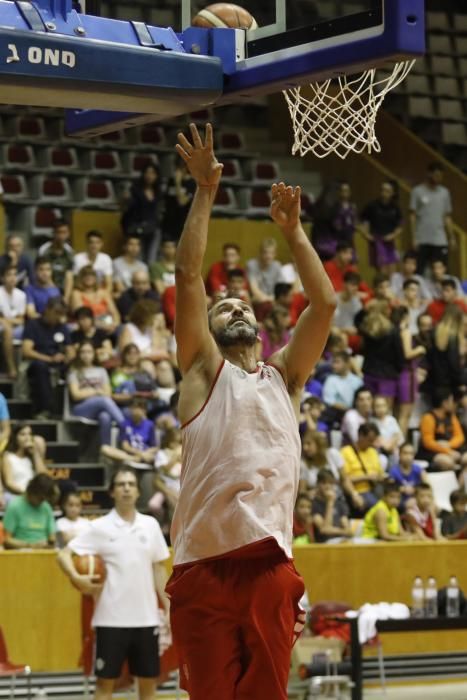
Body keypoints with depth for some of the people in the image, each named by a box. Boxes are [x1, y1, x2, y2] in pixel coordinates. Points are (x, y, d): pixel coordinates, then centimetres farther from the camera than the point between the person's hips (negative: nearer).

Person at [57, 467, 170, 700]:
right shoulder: (100, 527, -3)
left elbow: (158, 568, 13)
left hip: (146, 617, 3)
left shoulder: (150, 525, 7)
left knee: (148, 680, 8)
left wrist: (168, 607, 9)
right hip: (112, 618, -3)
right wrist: (76, 578, -22)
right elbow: (64, 554, -4)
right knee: (105, 681, 0)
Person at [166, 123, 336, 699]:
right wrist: (205, 191, 6)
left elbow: (324, 303, 15)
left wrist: (292, 230, 19)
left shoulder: (283, 376, 22)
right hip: (204, 565, -3)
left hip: (269, 565, 3)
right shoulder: (204, 370, 11)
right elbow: (188, 275, 4)